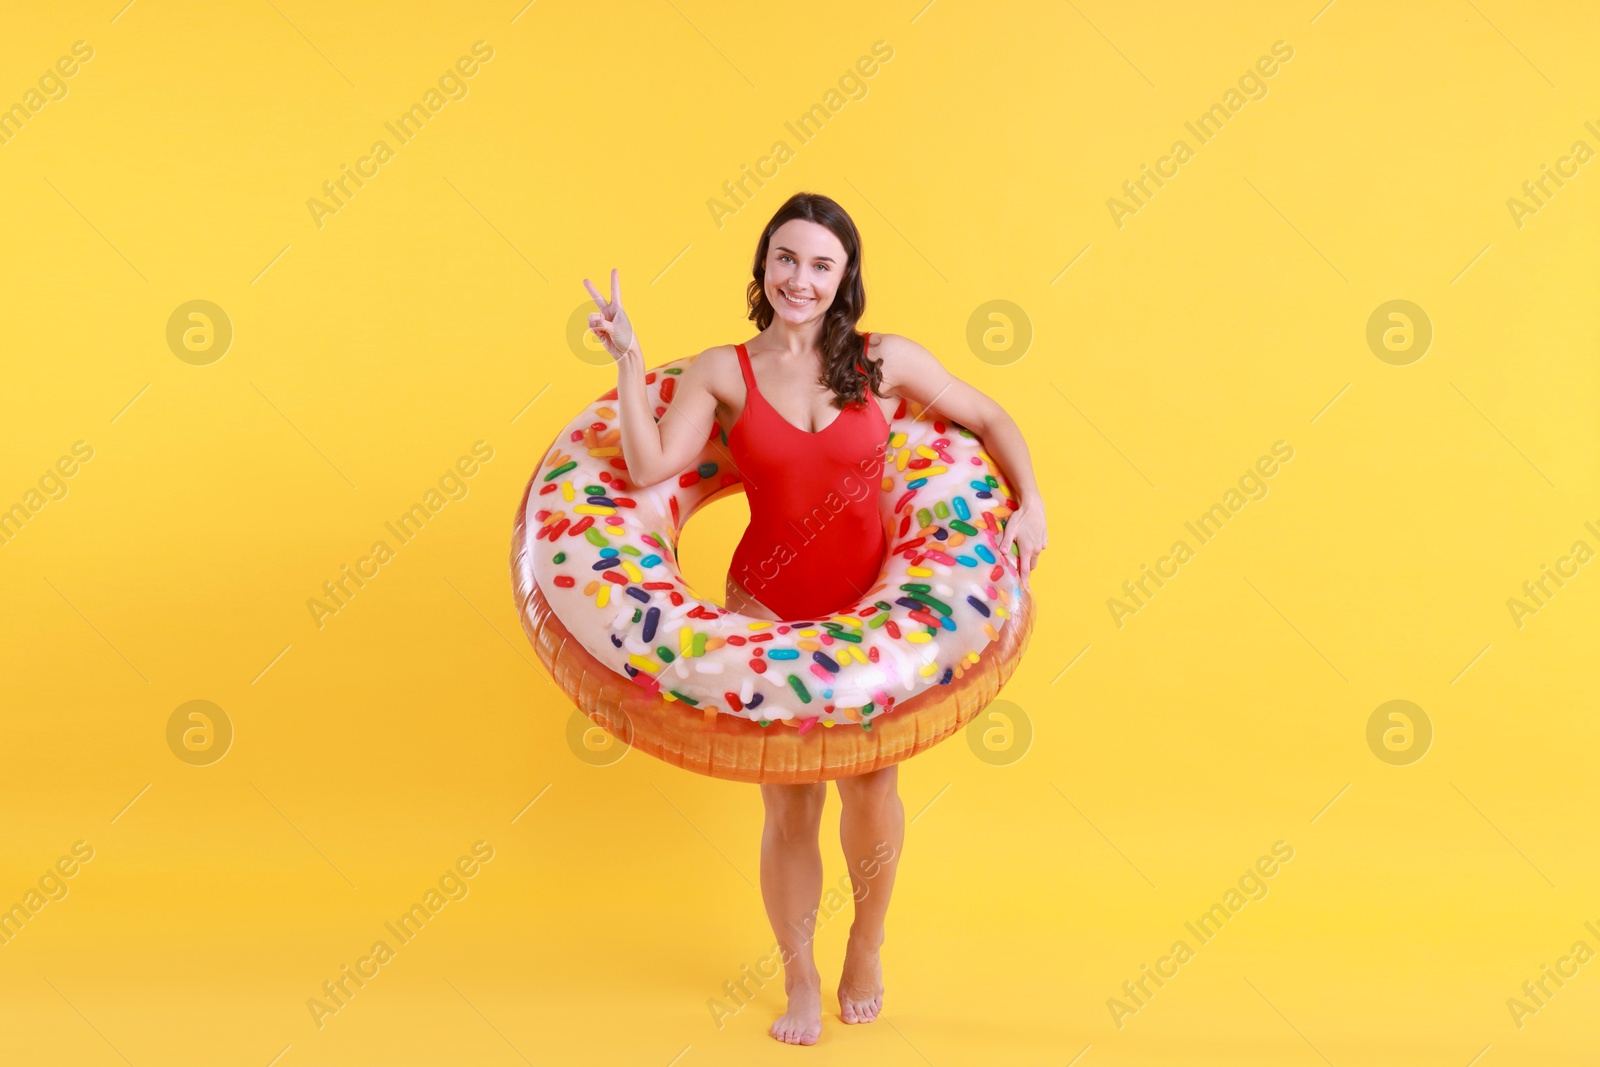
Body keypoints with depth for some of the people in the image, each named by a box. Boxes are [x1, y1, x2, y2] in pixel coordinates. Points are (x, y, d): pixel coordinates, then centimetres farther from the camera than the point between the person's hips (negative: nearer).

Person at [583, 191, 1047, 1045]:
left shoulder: (884, 361, -2)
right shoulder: (722, 372, -4)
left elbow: (989, 420, 6)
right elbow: (649, 467, -15)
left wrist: (1030, 503, -8)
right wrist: (626, 359, -16)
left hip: (868, 606, 1)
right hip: (767, 606, -1)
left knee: (870, 784, 0)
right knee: (789, 806, 2)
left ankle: (866, 946, 30)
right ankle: (800, 982, 24)